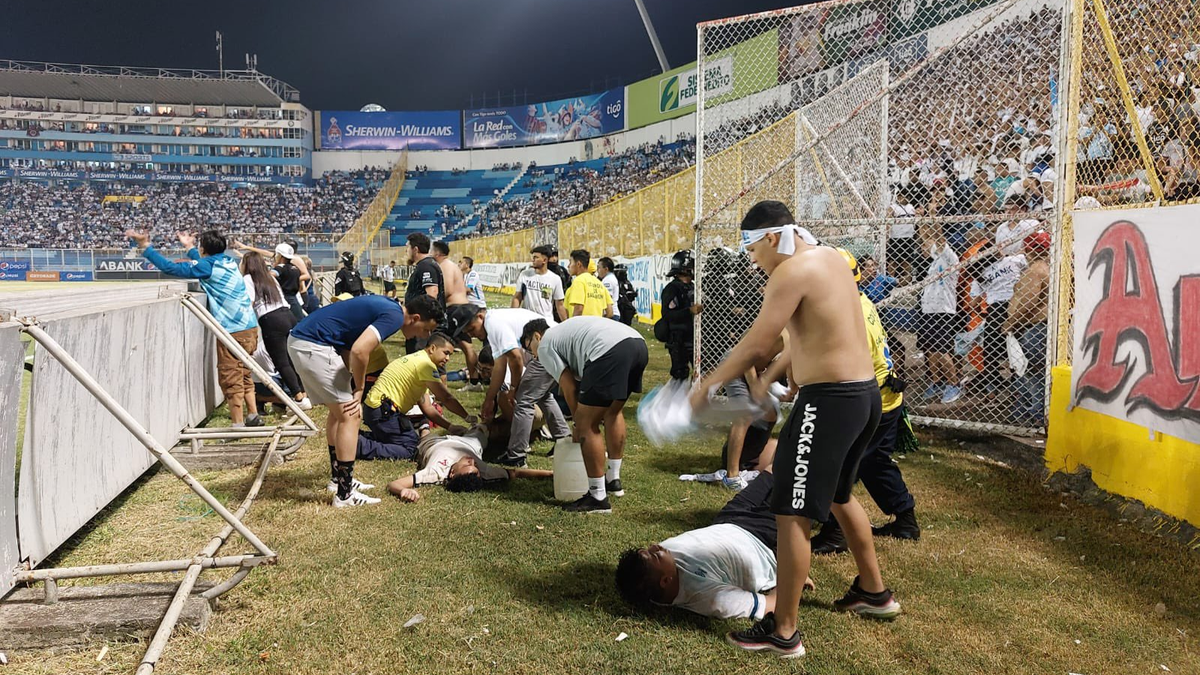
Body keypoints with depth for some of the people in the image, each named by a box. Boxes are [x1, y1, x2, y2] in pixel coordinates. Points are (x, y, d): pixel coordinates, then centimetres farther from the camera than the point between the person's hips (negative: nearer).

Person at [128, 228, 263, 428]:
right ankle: (253, 416, 23)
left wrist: (146, 247, -3)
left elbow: (170, 268, -10)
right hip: (250, 327, 8)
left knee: (230, 379, 1)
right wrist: (189, 248, 44)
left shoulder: (206, 266, -9)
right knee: (243, 375, 19)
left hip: (233, 331, -8)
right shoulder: (228, 261, 13)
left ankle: (237, 424, 4)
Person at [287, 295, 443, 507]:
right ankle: (345, 494, -1)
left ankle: (337, 478, 32)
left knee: (339, 411, 20)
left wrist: (354, 388, 3)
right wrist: (359, 389, -8)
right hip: (313, 346, -10)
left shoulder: (384, 307, 15)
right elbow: (359, 351, -26)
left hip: (300, 340, 10)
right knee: (350, 415, -5)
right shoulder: (394, 316, -13)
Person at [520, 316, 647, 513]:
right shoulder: (566, 330, 39)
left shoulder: (545, 345, 16)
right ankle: (613, 480, 39)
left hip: (610, 351, -9)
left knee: (587, 426, 1)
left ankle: (598, 498, 6)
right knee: (613, 410, 29)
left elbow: (570, 388, 11)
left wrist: (579, 423, 23)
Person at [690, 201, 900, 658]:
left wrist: (706, 387, -5)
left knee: (792, 514, -3)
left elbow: (754, 345, -16)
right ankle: (874, 592, 42)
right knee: (838, 495, 27)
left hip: (830, 400, -10)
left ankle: (783, 632, 5)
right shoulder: (829, 258, 13)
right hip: (863, 393, 10)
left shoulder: (792, 270, -15)